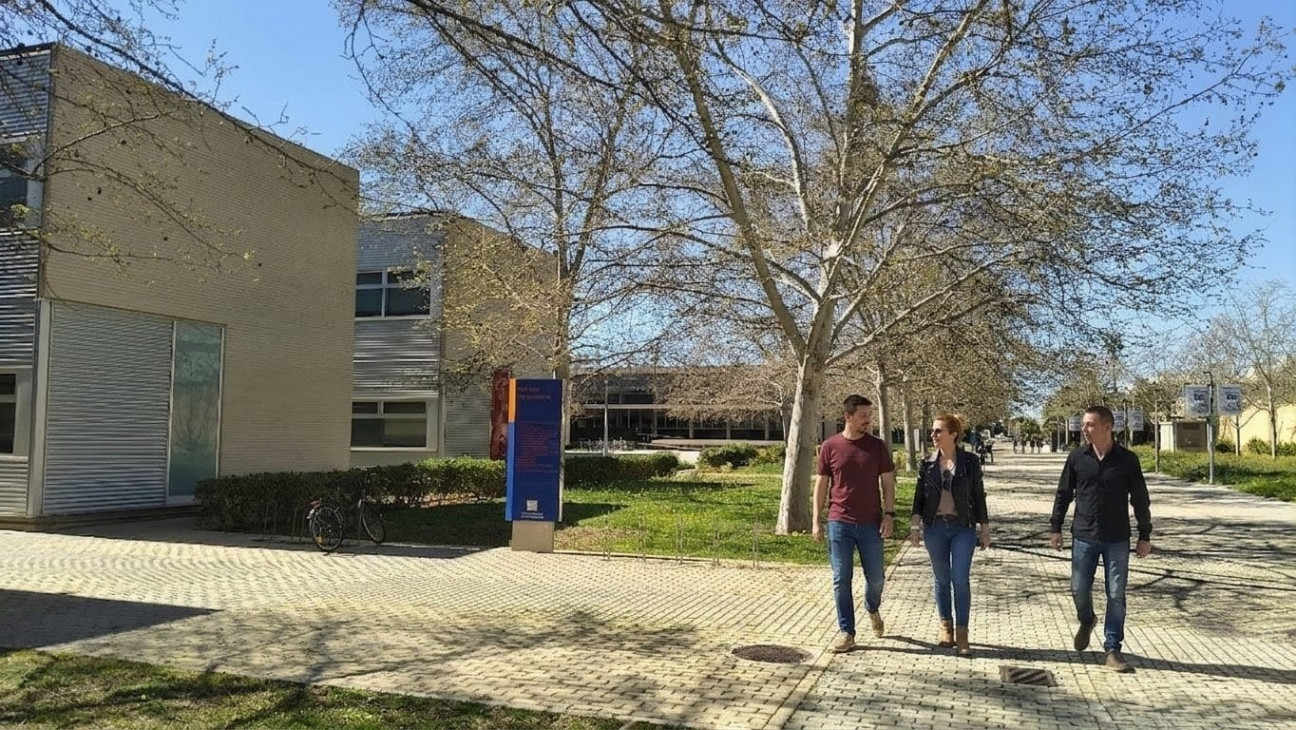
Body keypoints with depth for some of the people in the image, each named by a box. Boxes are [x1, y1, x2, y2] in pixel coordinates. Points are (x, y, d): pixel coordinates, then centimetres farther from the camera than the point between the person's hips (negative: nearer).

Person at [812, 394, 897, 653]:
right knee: (841, 580, 3)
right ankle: (846, 632, 14)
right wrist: (816, 520, 0)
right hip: (839, 524, -1)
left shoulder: (877, 446, 1)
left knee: (876, 578, 9)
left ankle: (872, 609, 41)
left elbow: (888, 482, 5)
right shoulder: (830, 446, -1)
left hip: (871, 524, 1)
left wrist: (889, 515, -5)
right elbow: (821, 484, 4)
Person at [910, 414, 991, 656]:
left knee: (961, 580, -6)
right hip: (935, 527, 2)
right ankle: (946, 627, 24)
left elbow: (979, 496, 2)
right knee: (941, 579, 10)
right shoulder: (927, 464, 2)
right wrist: (914, 527, -3)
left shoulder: (969, 462, -3)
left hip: (963, 527, -2)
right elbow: (919, 497, 5)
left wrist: (985, 529, 2)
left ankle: (962, 634, 2)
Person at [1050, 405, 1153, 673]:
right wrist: (1055, 527, 6)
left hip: (1117, 540, -1)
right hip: (1083, 537, 1)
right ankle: (1086, 621, 37)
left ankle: (1112, 650, 11)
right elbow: (1063, 494, 8)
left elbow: (1140, 500, 3)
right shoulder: (1077, 458, 0)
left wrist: (1145, 536, 3)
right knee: (1079, 590, 5)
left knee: (1116, 596, 1)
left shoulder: (1127, 460, -4)